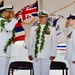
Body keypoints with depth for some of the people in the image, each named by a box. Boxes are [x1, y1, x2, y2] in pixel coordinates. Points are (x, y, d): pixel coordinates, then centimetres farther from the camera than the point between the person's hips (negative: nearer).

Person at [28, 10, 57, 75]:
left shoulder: (51, 29, 2)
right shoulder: (33, 28, 8)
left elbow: (54, 42, 2)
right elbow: (30, 41, 9)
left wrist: (53, 54, -3)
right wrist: (30, 54, 6)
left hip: (46, 56, -2)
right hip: (36, 55, 2)